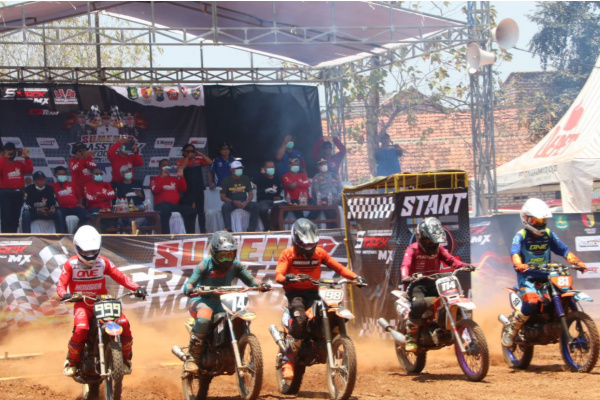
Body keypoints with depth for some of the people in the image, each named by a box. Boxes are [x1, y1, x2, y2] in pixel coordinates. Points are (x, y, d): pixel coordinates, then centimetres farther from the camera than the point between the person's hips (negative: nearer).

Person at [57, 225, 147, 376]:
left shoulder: (103, 262, 6)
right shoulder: (71, 264, -1)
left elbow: (120, 276, 1)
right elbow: (61, 283, -8)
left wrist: (136, 287, -14)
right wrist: (64, 294, -32)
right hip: (82, 304, -2)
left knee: (124, 324, -21)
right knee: (80, 330, -32)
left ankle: (125, 359, 3)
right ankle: (71, 362, -6)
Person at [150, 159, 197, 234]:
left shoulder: (175, 179, 25)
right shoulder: (155, 179, 15)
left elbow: (183, 189, 11)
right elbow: (155, 191, -5)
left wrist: (181, 177, -1)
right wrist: (162, 177, -8)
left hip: (176, 204, 4)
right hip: (162, 204, -4)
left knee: (191, 211, -20)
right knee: (165, 210, -41)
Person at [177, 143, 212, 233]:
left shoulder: (198, 160, 9)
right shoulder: (182, 161, 1)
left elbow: (209, 162, -1)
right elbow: (180, 168, -19)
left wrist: (200, 154, -6)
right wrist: (188, 157, -13)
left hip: (199, 190, 3)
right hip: (188, 191, -3)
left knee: (201, 211, 7)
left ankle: (203, 231, 9)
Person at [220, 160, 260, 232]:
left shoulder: (246, 179, 9)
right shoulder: (226, 181, -1)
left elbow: (251, 194, 8)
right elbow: (222, 197, -4)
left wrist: (246, 202, -15)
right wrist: (234, 202, -20)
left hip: (244, 202, 2)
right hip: (231, 202, -2)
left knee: (255, 206, -26)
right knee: (225, 207, -35)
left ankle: (251, 229, -25)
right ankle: (228, 229, -39)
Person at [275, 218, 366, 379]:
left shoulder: (319, 252, 8)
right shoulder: (288, 254, -2)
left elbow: (337, 266, 6)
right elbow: (278, 275, -13)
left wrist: (355, 277, -11)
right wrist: (285, 278, -38)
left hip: (313, 293, 5)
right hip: (294, 293, -4)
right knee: (300, 319, -34)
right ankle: (288, 361, -29)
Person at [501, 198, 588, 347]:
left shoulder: (549, 235, 10)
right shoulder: (521, 236, -5)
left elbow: (563, 249, 2)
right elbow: (515, 252, -22)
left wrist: (577, 262, -14)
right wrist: (519, 265, -44)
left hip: (546, 275, 5)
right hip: (527, 277, -5)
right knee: (532, 301, -31)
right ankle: (510, 331, -13)